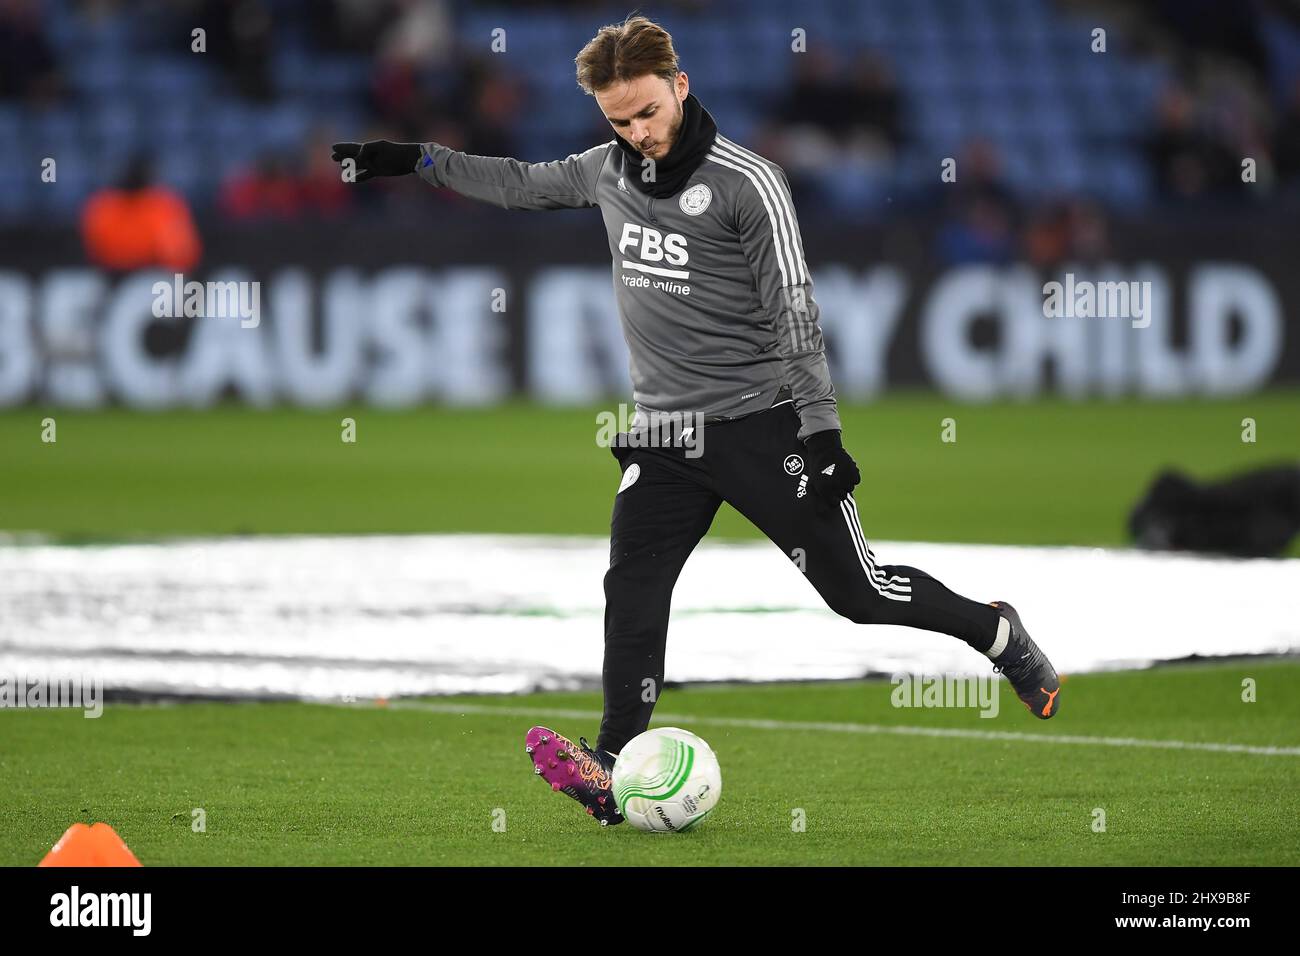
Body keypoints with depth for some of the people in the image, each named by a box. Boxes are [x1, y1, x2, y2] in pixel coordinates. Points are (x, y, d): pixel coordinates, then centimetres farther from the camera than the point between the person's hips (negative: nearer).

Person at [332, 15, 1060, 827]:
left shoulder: (747, 183, -13)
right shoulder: (609, 169, 6)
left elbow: (793, 311, -13)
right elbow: (521, 185, 24)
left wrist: (820, 428, -17)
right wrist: (417, 160, 21)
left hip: (761, 423, -5)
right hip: (664, 438, 5)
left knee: (858, 591, -2)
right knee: (632, 592, -10)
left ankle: (1001, 637, 20)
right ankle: (616, 774, -13)